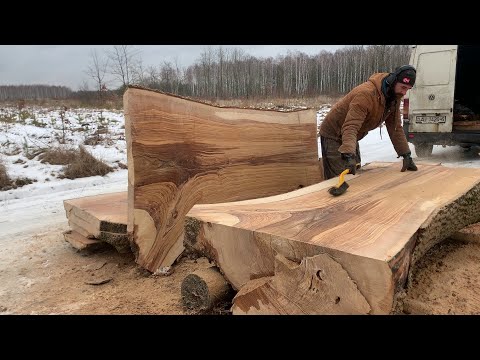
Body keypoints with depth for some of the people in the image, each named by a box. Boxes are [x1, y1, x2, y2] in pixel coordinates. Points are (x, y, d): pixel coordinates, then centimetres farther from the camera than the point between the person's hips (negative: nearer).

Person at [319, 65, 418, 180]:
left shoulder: (394, 97, -3)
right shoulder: (367, 93, -31)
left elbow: (395, 128, 2)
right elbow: (350, 127, -41)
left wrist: (406, 155, -3)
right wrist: (348, 155, -54)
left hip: (352, 136, 9)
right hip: (333, 135, -9)